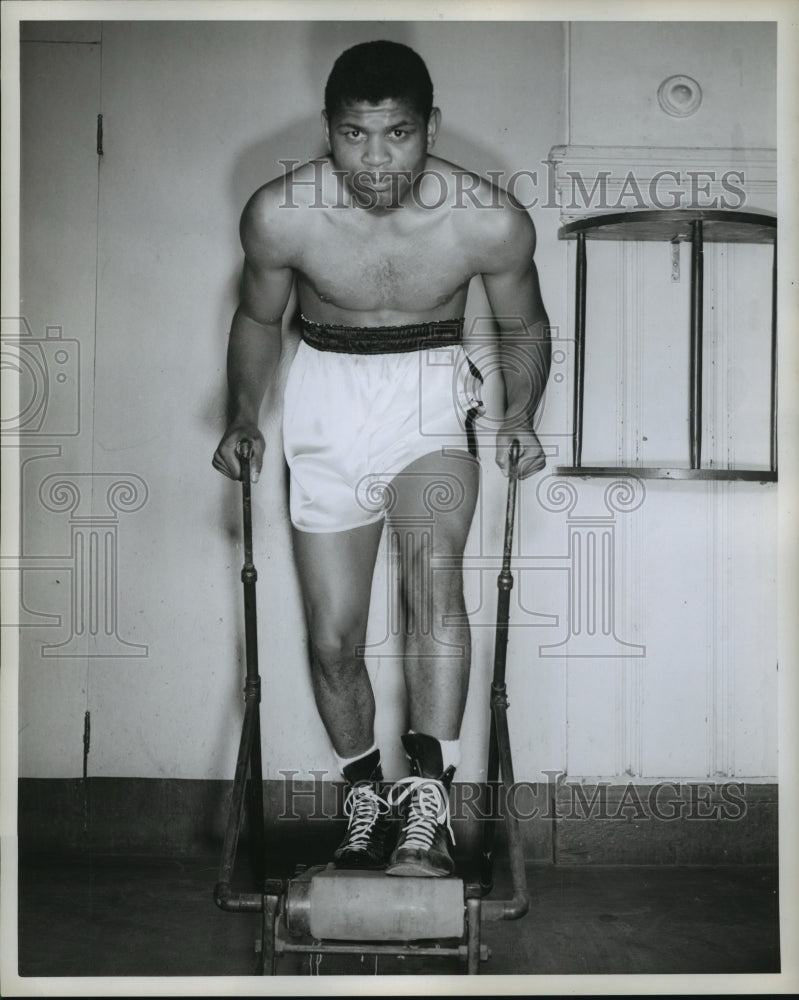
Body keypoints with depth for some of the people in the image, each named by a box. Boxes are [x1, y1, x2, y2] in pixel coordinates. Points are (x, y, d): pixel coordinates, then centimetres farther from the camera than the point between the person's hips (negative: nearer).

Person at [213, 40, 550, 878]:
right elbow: (258, 319, 3)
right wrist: (244, 415, -4)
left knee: (434, 564, -30)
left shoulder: (491, 221, -18)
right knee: (333, 638, 3)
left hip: (433, 389, -1)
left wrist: (520, 415, -8)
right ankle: (366, 804, 26)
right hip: (326, 398, 1)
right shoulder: (280, 213, -17)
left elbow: (523, 327, 2)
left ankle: (427, 806, -29)